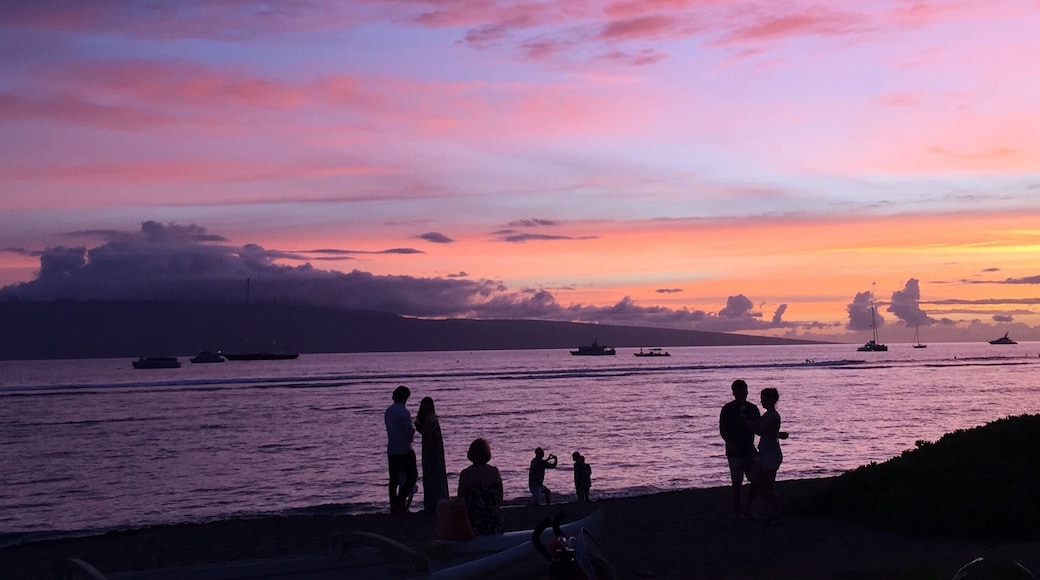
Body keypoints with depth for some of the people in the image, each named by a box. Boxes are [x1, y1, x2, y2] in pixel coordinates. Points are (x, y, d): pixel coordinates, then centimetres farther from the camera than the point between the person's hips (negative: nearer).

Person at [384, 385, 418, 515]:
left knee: (394, 478, 9)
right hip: (404, 449, -7)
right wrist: (412, 431, 7)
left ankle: (394, 507, 9)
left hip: (391, 449, 7)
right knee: (412, 475, 5)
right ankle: (401, 500, -8)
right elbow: (409, 431, -16)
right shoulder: (403, 411, -14)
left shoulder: (388, 411, 9)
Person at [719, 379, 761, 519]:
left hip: (749, 450, 5)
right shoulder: (728, 409, -5)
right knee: (736, 481, -1)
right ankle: (737, 510, 7)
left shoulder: (752, 408, 8)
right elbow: (722, 430, -8)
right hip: (735, 451, -5)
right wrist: (731, 444, -19)